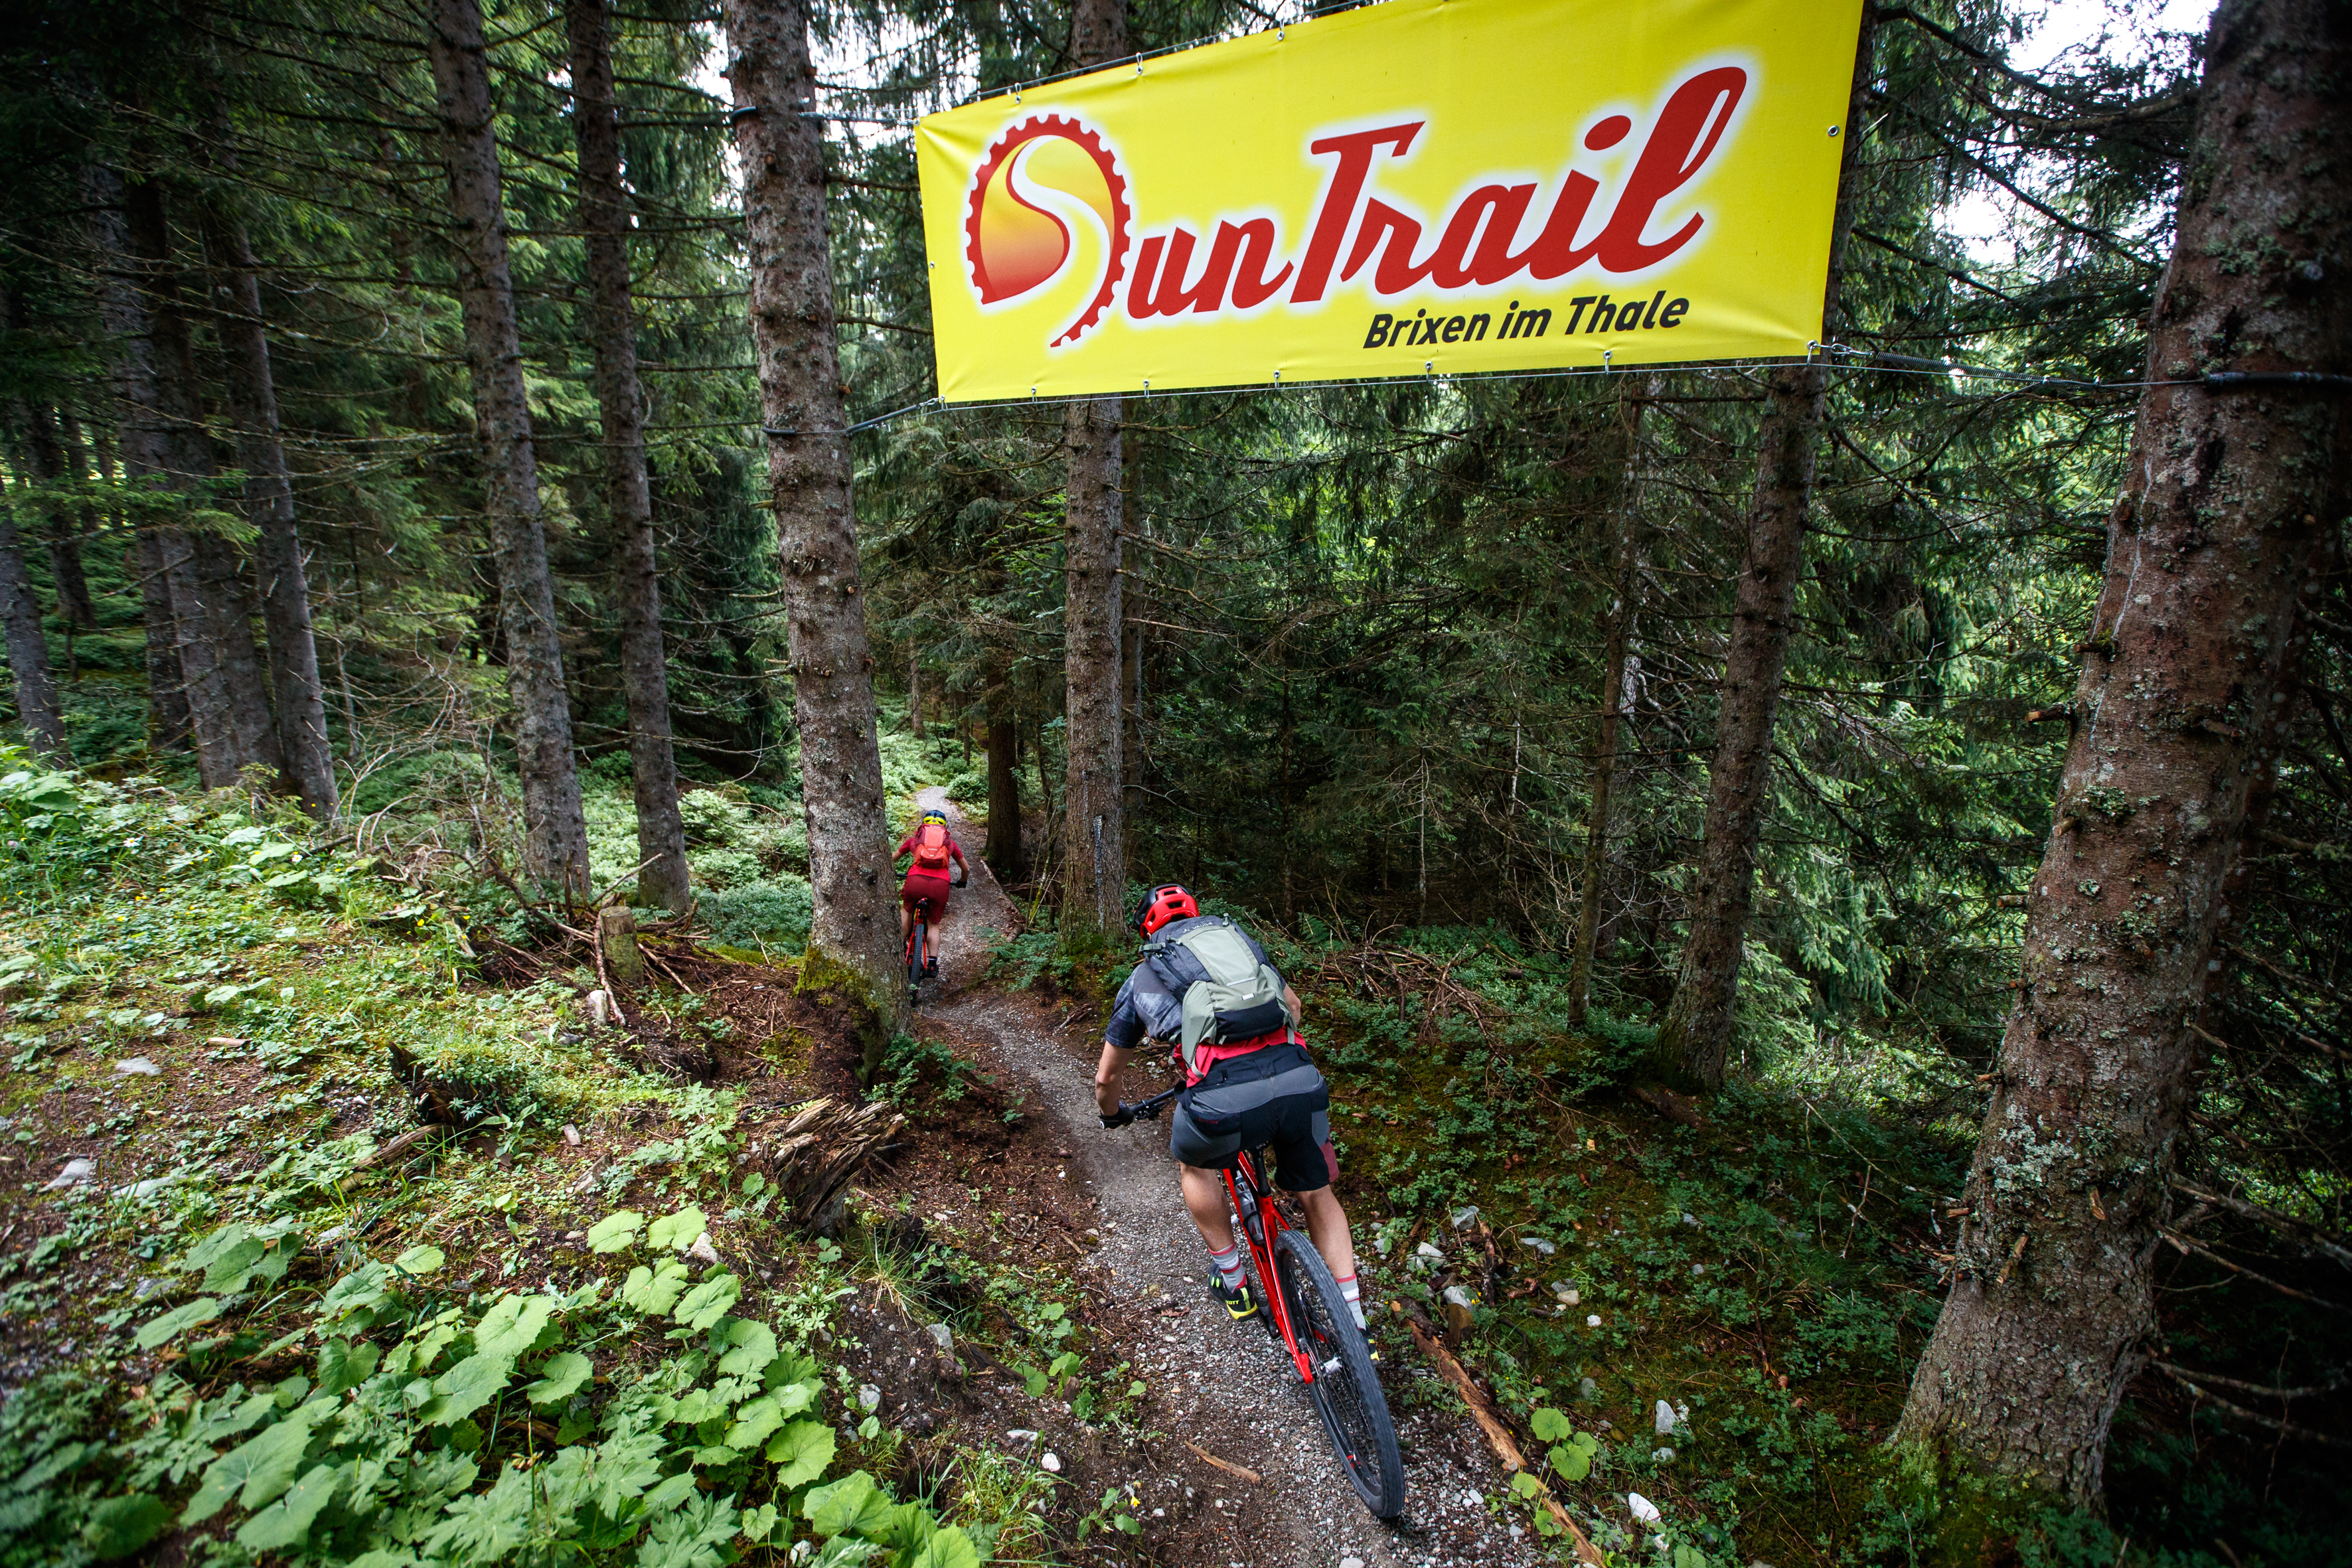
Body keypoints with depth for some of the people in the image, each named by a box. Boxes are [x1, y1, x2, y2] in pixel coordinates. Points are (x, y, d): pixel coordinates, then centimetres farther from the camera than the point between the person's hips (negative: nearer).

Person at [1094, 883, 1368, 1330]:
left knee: (1195, 1165, 31)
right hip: (1301, 1080, 3)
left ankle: (1233, 1283, 37)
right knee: (1316, 1194, 27)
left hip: (1224, 1096, -2)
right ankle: (1354, 1323, 26)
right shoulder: (1237, 937, 29)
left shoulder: (1141, 980, 23)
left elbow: (1106, 1077, 33)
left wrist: (1113, 1115, 54)